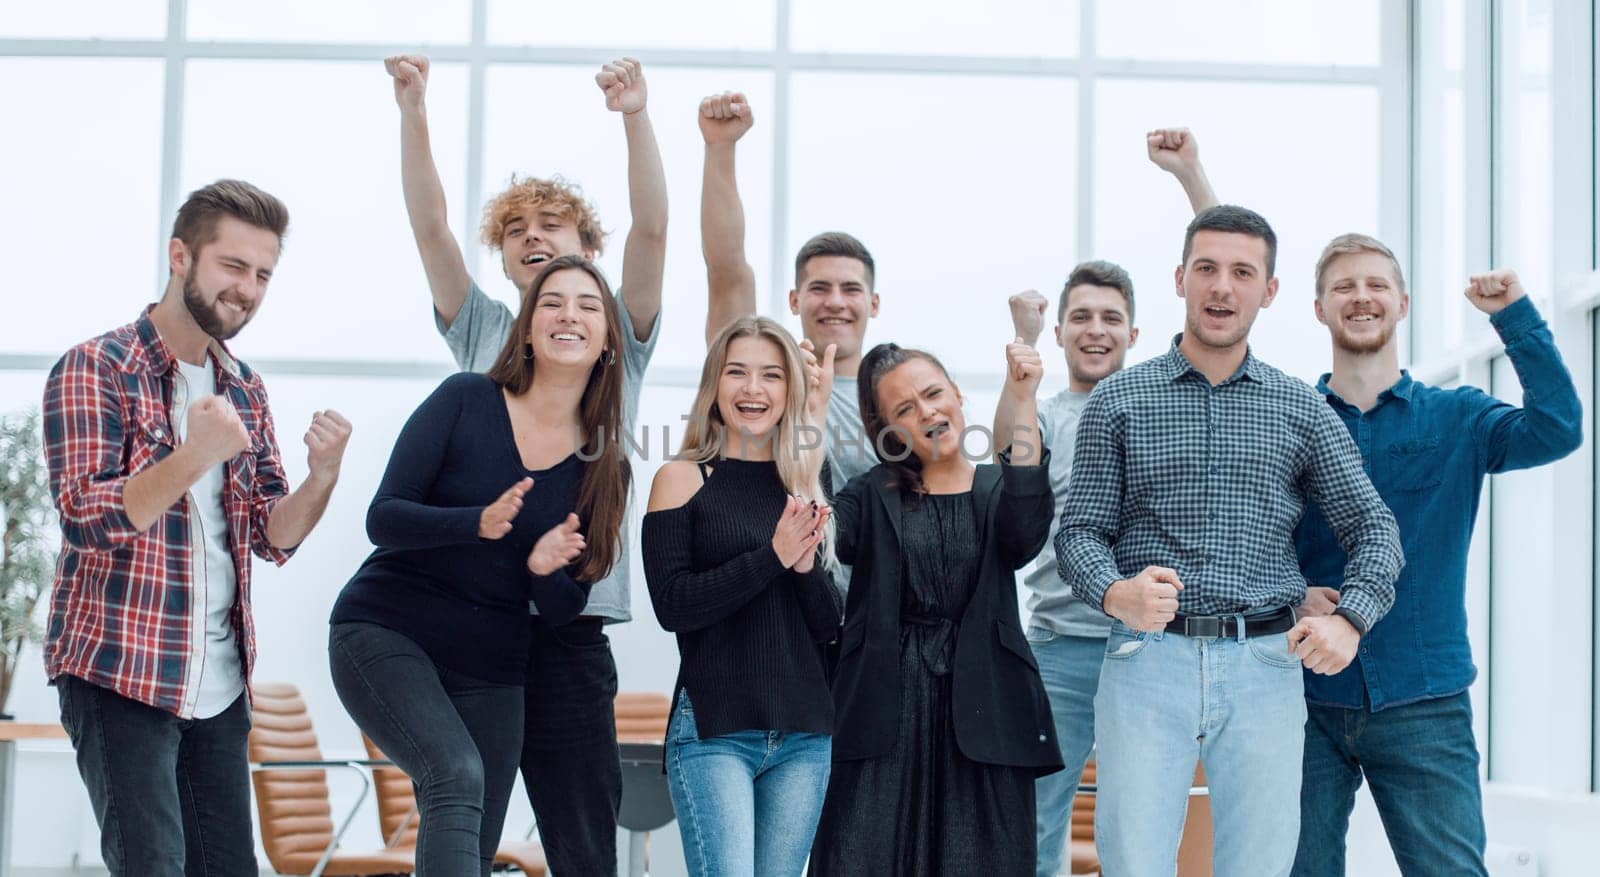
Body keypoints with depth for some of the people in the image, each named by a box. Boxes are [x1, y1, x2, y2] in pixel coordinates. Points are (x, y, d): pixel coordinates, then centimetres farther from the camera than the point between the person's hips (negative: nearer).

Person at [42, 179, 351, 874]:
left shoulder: (245, 390, 12)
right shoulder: (95, 368, -7)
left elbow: (273, 536, 10)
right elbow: (88, 519, -15)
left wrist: (322, 476, -11)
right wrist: (195, 457, -29)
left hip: (220, 682, 6)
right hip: (119, 677, -6)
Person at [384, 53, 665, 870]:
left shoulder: (617, 340, 10)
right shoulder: (483, 335, 16)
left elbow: (650, 229, -4)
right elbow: (430, 226, 5)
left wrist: (636, 116, -17)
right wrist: (413, 111, -7)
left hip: (568, 620, -2)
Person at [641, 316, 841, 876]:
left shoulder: (802, 485, 12)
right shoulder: (683, 478, 1)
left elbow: (829, 628, 11)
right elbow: (672, 604, -9)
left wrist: (806, 566, -9)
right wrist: (773, 556, -15)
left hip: (803, 734, 4)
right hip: (715, 731, -4)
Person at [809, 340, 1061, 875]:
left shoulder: (997, 490, 10)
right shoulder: (873, 495, 10)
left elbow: (1024, 535, -13)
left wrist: (1023, 404, -16)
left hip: (980, 710, 0)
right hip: (886, 710, 0)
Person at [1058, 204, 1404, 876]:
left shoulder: (1302, 410, 12)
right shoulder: (1119, 400, 8)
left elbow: (1373, 526, 11)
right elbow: (1080, 529, 4)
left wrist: (1351, 618, -7)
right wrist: (1115, 593, -17)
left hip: (1266, 665, 2)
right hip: (1147, 659, -1)